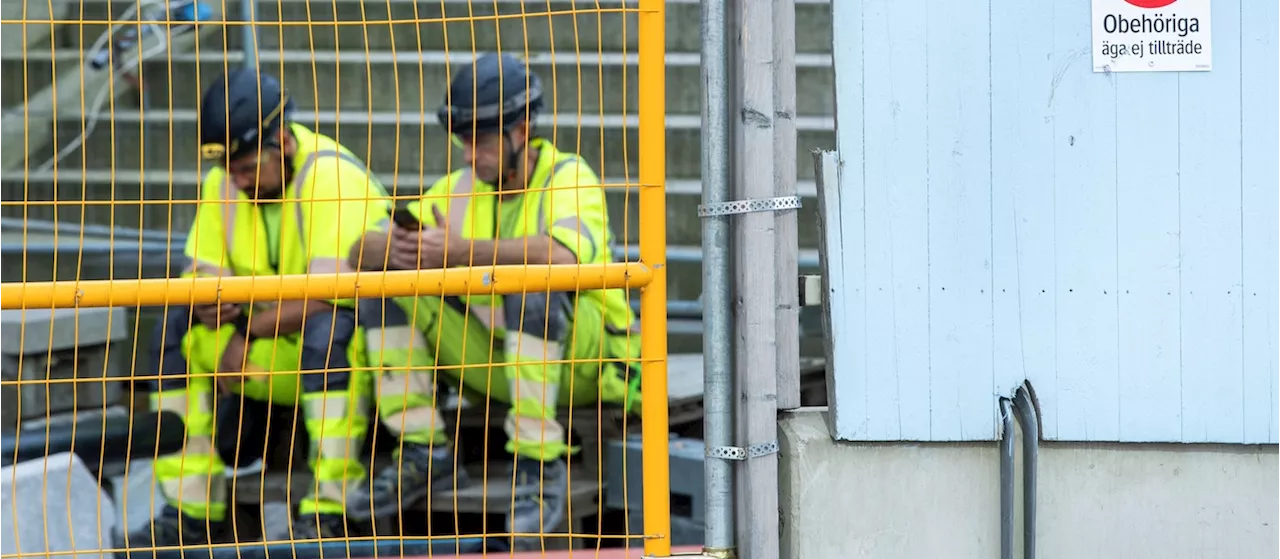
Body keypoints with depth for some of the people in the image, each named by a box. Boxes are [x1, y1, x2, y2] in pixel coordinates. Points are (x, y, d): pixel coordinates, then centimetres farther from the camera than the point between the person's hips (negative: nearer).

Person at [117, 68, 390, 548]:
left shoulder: (331, 176, -20)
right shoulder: (221, 184, 3)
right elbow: (203, 274, 4)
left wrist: (248, 331, -18)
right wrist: (205, 304, -20)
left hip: (357, 350, -7)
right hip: (278, 353, 7)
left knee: (328, 327, -37)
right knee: (178, 327, -7)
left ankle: (327, 513, -36)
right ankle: (191, 514, -8)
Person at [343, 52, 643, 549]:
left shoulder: (569, 178, -15)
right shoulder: (461, 187, 3)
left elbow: (564, 254, -39)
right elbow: (362, 252, -2)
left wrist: (460, 251, -41)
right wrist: (391, 248, -26)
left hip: (584, 359, -6)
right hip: (496, 362, 6)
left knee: (533, 287, -38)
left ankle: (542, 466, -31)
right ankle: (421, 452, -8)